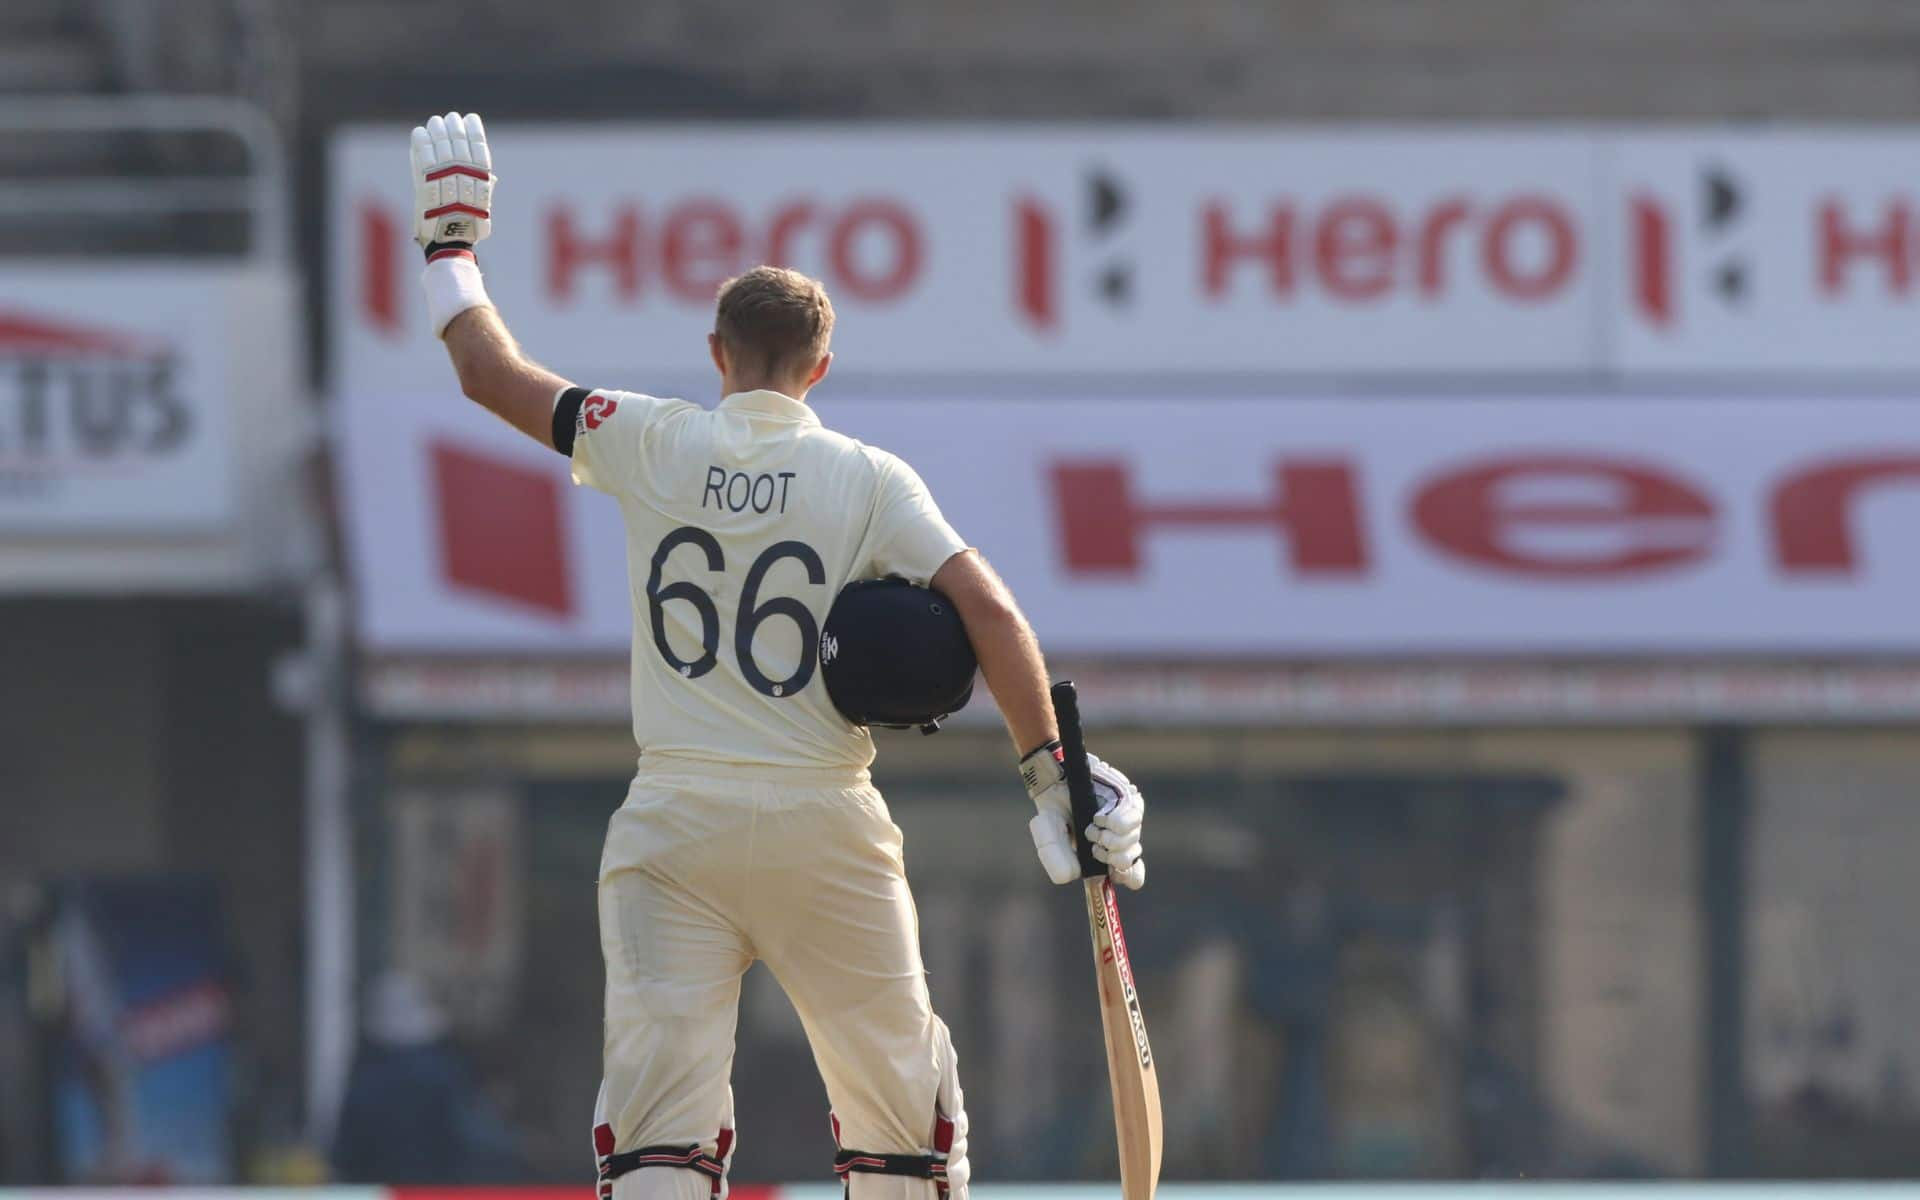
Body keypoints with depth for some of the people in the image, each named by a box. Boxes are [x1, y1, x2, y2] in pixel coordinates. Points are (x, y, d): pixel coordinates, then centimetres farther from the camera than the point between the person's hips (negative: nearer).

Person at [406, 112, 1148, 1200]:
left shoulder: (654, 444, 1)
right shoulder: (869, 479, -1)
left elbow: (490, 370, 11)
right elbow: (990, 612, -10)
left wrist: (452, 241, 26)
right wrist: (1052, 771, -9)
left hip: (674, 825, 0)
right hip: (826, 826, 0)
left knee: (662, 1097, -5)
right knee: (899, 1091, 13)